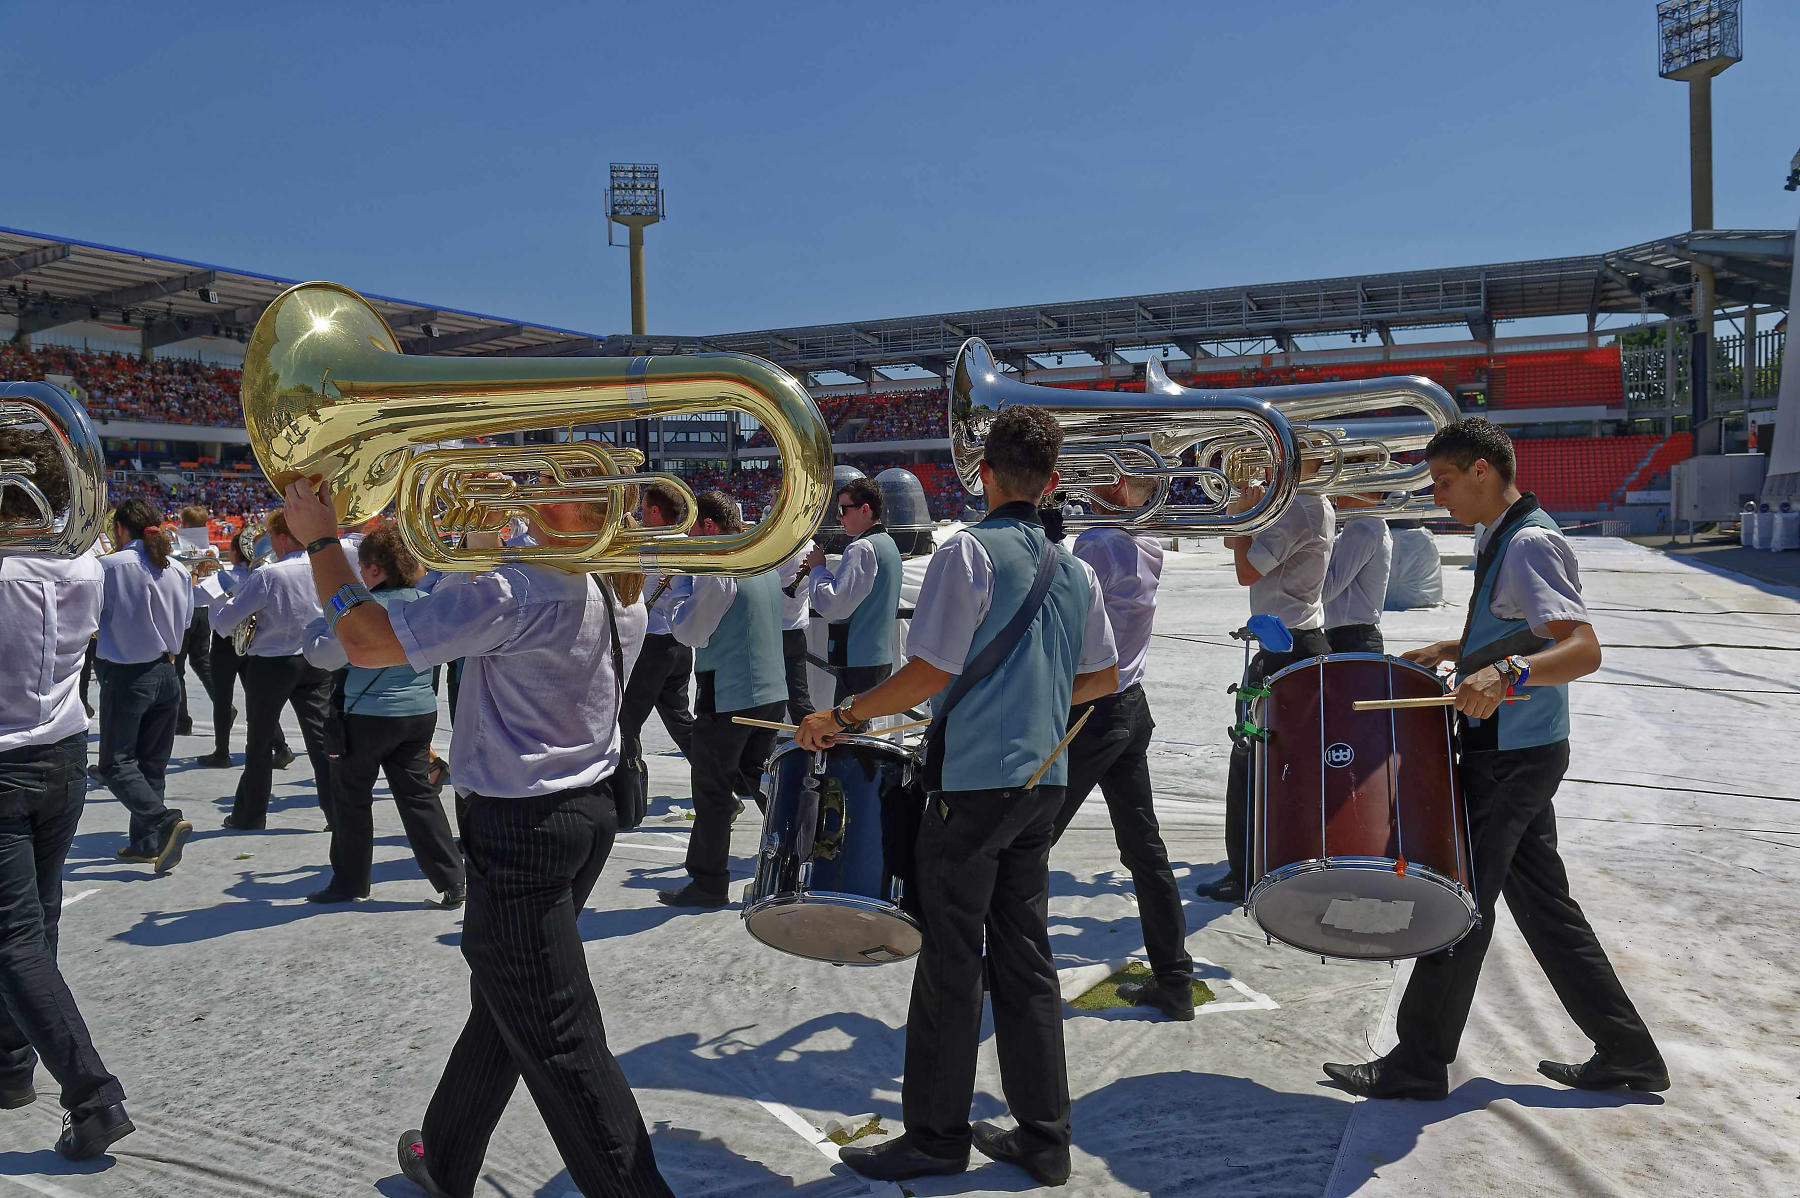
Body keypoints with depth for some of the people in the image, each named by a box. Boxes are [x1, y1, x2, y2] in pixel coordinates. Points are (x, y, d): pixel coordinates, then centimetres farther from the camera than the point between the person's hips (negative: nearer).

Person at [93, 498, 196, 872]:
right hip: (166, 673, 6)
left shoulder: (111, 566, -15)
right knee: (152, 763, 14)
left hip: (125, 675, -6)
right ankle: (145, 842, 19)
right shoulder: (178, 570, 2)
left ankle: (165, 822, -18)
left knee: (116, 763, 1)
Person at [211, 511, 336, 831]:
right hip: (316, 662, 4)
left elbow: (222, 621, -12)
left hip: (271, 664, -3)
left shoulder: (268, 576, -17)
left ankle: (249, 815, 21)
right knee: (321, 738, 5)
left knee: (259, 743, 11)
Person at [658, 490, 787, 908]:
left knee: (712, 792, 2)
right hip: (771, 692, 8)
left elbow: (689, 632, -12)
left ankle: (708, 884, 9)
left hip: (726, 697, -8)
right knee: (757, 780, 19)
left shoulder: (718, 570, -16)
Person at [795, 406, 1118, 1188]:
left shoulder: (970, 553, -11)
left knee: (951, 962, 4)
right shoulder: (1074, 569, 9)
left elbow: (931, 673, -17)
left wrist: (841, 719, -6)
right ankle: (1043, 1137, 21)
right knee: (1024, 959, 13)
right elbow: (1104, 678, 17)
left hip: (974, 780, -7)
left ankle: (937, 1136, 16)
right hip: (1043, 780, 7)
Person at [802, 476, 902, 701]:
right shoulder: (888, 544, 14)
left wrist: (818, 568, -8)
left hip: (857, 662, -10)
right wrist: (823, 572, 12)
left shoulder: (862, 548, -17)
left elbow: (834, 605, -23)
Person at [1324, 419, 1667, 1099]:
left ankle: (1418, 1067, 11)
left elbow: (1584, 649, -29)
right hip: (1519, 752, 10)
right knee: (1544, 908, 16)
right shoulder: (1500, 539, 14)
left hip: (1511, 756, -10)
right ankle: (1626, 1056, 25)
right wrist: (1450, 651, 17)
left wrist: (1508, 671, -46)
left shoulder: (1529, 544, -17)